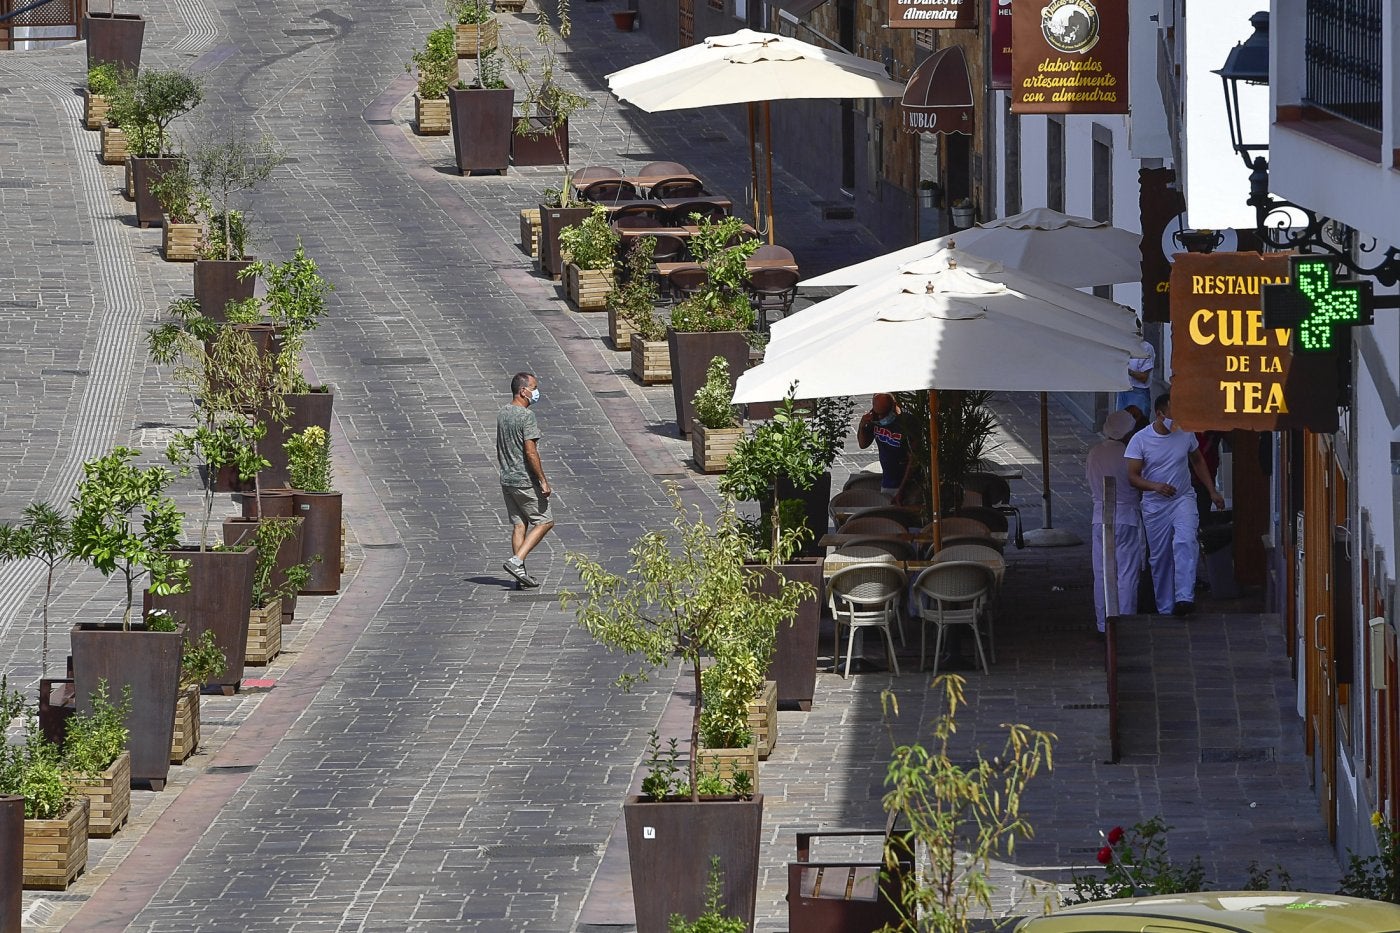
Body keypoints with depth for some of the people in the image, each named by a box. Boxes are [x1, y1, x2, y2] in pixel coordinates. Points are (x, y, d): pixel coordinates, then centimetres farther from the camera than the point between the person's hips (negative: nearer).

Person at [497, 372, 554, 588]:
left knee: (519, 525, 12)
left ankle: (520, 572, 11)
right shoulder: (526, 416, -17)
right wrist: (543, 481, -17)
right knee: (544, 522, 2)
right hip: (526, 481, -8)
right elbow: (530, 452, -21)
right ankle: (516, 561, -10)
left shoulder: (501, 414, 9)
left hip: (506, 480, 8)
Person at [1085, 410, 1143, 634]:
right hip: (1127, 517, -4)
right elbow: (1140, 489, -4)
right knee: (1127, 574, 2)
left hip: (1100, 518, 4)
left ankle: (1103, 625, 12)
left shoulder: (1093, 453, 2)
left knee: (1102, 575, 9)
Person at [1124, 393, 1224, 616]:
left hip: (1183, 500, 0)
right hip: (1154, 506, 0)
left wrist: (1213, 492, 14)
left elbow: (1198, 461, 16)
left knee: (1184, 542, -26)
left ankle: (1184, 598, -35)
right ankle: (1165, 609, 15)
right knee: (1159, 558, 4)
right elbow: (1133, 476, -10)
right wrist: (1155, 486, -29)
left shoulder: (1185, 433, -1)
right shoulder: (1140, 440, -9)